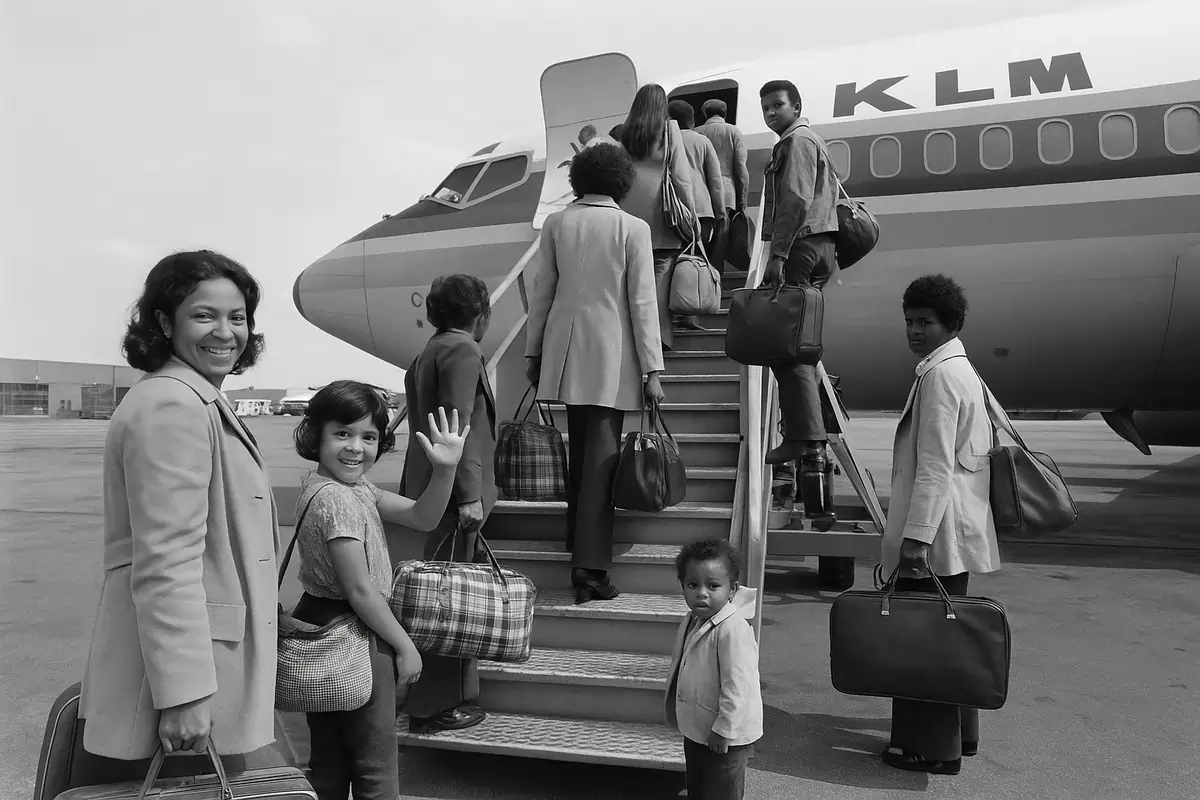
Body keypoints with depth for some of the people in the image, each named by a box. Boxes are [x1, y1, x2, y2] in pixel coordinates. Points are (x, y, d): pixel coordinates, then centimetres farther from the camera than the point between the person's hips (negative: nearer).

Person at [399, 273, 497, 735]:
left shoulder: (426, 354, 19)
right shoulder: (463, 351, -10)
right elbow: (459, 424, -18)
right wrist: (469, 495, -20)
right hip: (454, 493, -10)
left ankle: (456, 693, 25)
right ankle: (436, 707, 2)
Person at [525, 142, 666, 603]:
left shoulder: (556, 223, 3)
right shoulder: (633, 229, -5)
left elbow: (541, 292, 7)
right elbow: (642, 302, -7)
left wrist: (533, 352, 15)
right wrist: (652, 369, -4)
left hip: (564, 350, 4)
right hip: (611, 356, -4)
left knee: (579, 448, 18)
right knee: (601, 455, -2)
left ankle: (579, 541, 29)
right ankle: (589, 565, -4)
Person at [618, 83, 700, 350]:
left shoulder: (624, 133, 8)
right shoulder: (669, 129, 1)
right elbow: (681, 176, -3)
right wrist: (691, 215, 2)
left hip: (630, 216, 3)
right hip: (661, 217, -3)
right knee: (661, 274, 1)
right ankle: (660, 334, -1)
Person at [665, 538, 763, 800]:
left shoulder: (733, 630, -28)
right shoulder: (691, 622, 2)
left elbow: (737, 686, -28)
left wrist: (723, 730, -23)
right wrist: (682, 717, 20)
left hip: (724, 738, -8)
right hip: (696, 731, 9)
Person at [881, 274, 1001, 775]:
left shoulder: (940, 375, -16)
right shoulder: (961, 371, 17)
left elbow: (935, 465, -22)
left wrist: (916, 537, -23)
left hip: (937, 533, -11)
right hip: (956, 532, 11)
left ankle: (933, 747, 9)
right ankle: (957, 732, 32)